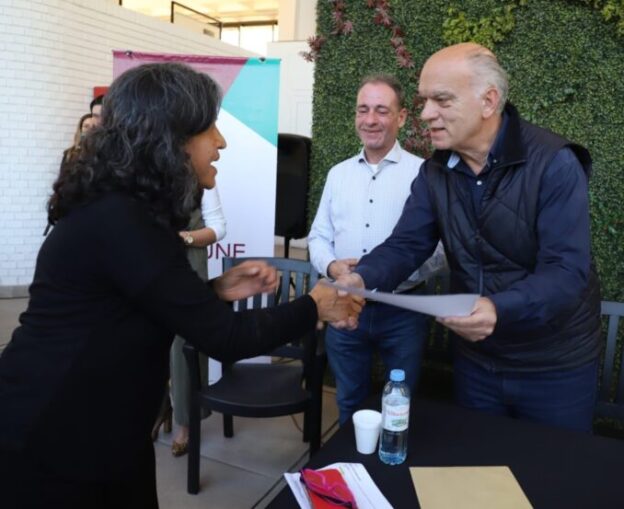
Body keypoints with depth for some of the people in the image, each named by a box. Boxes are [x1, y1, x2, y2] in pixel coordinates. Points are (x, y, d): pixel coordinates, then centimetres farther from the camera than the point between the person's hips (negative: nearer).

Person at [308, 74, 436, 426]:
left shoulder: (422, 173, -6)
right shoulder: (338, 173, 10)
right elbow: (318, 236, 12)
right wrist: (331, 266, -9)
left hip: (402, 311, -3)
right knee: (350, 404, 21)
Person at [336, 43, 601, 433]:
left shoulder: (554, 164, -20)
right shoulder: (435, 171, -3)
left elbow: (567, 270, -26)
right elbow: (406, 245, -6)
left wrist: (500, 309, -44)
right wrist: (362, 278, -27)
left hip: (555, 367, -4)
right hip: (476, 360, 5)